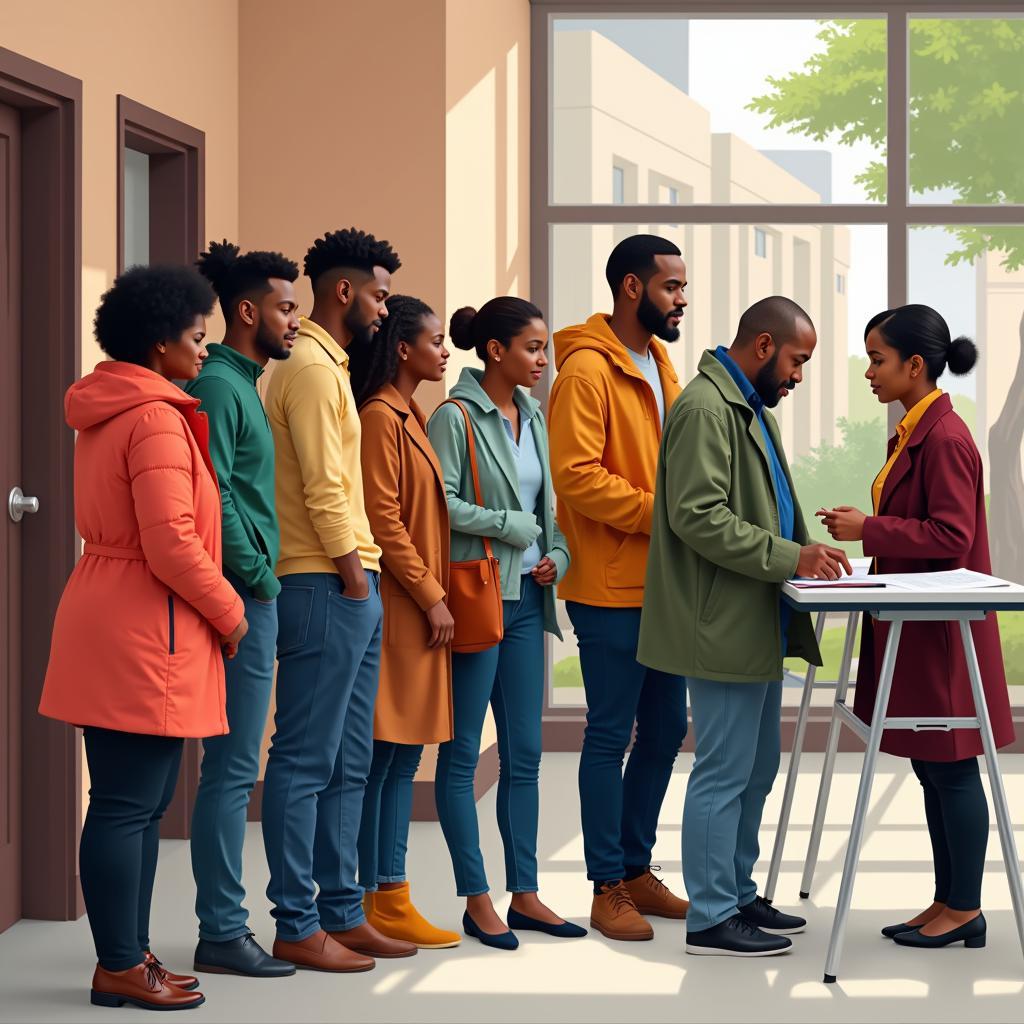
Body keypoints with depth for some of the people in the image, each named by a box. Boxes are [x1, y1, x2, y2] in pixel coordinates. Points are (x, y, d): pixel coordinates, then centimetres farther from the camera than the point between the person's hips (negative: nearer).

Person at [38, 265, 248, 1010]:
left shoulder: (106, 413, 15)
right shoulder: (157, 420, -15)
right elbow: (172, 545, -20)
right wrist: (230, 613, -6)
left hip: (110, 626, 10)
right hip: (144, 635, -10)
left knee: (138, 803, 14)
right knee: (128, 805, -4)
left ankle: (130, 954, 20)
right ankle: (120, 968, 1)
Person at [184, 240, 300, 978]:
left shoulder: (242, 385, 17)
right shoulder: (218, 386, -12)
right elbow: (213, 494, -20)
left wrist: (262, 579, 14)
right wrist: (256, 577, -14)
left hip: (253, 597, 10)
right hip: (241, 598, -10)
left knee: (233, 768, 12)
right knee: (233, 767, -6)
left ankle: (225, 923, 18)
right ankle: (222, 934, -1)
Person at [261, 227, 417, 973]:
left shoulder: (329, 366, 20)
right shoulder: (311, 367, -11)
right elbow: (322, 483, -18)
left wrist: (362, 573, 13)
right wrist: (351, 566, -14)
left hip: (351, 588, 11)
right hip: (326, 586, -11)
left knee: (348, 763, 13)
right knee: (306, 762, -6)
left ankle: (341, 912, 19)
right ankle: (297, 925, -2)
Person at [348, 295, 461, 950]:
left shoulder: (409, 417, 18)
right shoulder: (380, 417, -12)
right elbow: (383, 520, -17)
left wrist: (436, 591, 15)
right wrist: (431, 596, -14)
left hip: (419, 607, 10)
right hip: (398, 605, -10)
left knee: (403, 758, 9)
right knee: (382, 757, -6)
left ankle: (391, 900, 13)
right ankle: (372, 903, -2)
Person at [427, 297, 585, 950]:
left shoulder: (533, 418, 14)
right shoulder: (456, 418, -9)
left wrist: (557, 555, 4)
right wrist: (510, 526, -12)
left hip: (526, 599, 8)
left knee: (525, 753, 9)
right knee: (462, 753, 0)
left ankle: (525, 894, 15)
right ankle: (478, 901, 5)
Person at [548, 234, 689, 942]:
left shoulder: (659, 365, 15)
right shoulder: (587, 370, -14)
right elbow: (576, 476, -22)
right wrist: (657, 512, -22)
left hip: (662, 584, 9)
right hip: (610, 587, -9)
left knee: (666, 729, 14)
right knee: (612, 735, -1)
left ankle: (637, 868, 26)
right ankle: (608, 889, 6)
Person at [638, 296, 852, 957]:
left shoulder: (751, 408, 18)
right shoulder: (705, 408, -15)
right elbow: (699, 517, -23)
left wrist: (808, 551, 8)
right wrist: (790, 557, -22)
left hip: (758, 626, 11)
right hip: (724, 627, -11)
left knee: (756, 770, 16)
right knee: (725, 773, -5)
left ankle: (738, 895, 26)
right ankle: (711, 918, 2)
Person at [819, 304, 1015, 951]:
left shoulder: (945, 438, -18)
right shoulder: (914, 432, 12)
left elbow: (951, 535, -22)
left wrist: (869, 529, -19)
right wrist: (862, 528, 7)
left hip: (942, 631, -10)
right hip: (914, 626, 10)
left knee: (950, 768, -2)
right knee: (932, 769, 13)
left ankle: (965, 910, 7)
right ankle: (948, 904, 20)